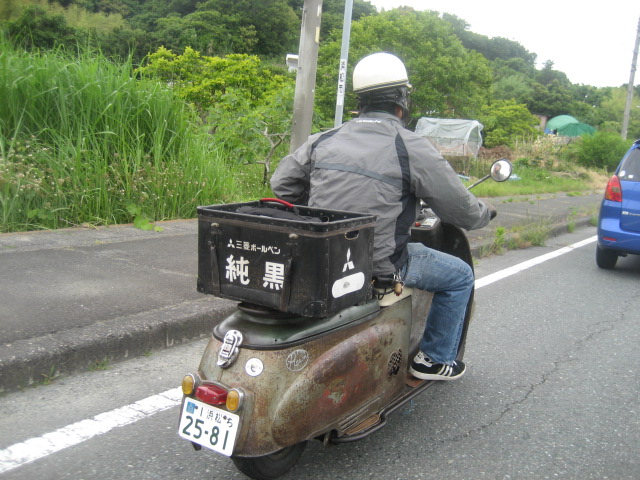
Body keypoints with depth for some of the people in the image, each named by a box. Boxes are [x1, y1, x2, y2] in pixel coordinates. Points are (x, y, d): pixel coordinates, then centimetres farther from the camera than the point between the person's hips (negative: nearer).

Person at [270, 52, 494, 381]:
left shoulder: (323, 140, 4)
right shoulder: (412, 148, -11)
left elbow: (281, 184, 11)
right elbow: (462, 210, -5)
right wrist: (483, 214, 18)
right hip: (379, 265, -6)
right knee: (460, 275, 16)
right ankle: (435, 359, 26)